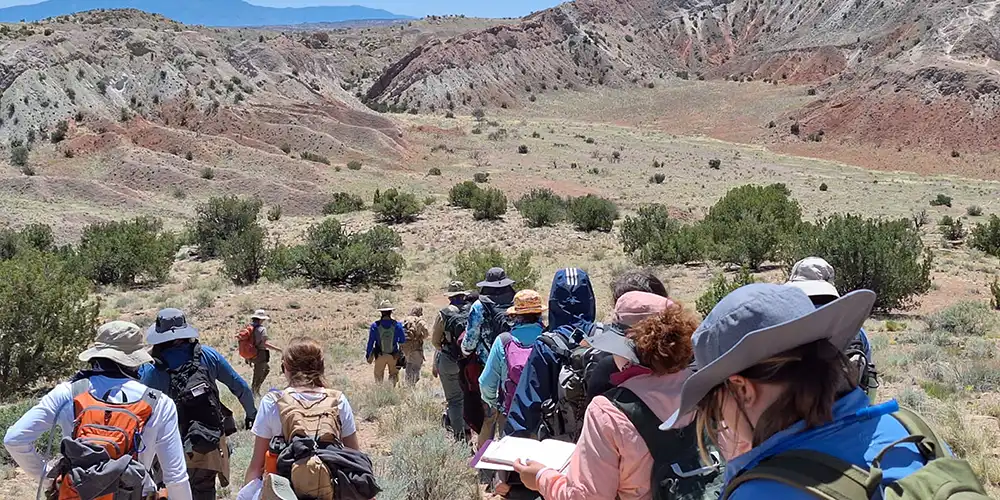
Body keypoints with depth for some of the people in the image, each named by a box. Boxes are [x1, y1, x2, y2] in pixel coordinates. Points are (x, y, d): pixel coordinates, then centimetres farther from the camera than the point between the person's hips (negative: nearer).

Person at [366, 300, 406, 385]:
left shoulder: (375, 326, -11)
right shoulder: (397, 325, -11)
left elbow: (370, 342, -5)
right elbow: (403, 341, -2)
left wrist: (368, 356, 6)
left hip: (380, 356, 0)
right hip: (394, 356, 1)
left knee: (378, 376, 16)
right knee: (394, 375, 20)